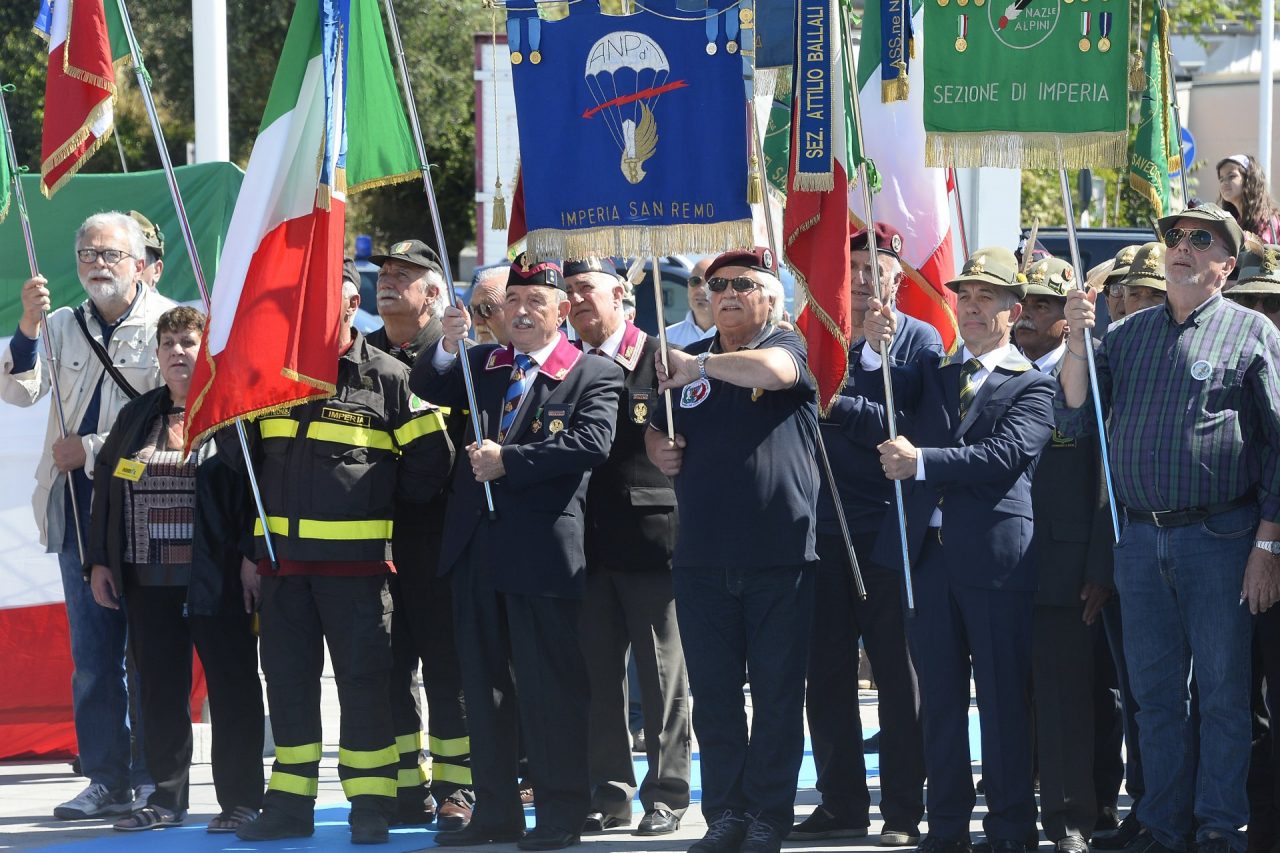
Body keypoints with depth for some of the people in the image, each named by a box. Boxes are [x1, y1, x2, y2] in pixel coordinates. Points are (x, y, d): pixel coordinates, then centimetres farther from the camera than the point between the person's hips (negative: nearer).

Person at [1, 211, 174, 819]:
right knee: (93, 654, 6)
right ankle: (107, 782, 11)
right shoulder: (62, 327, 13)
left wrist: (93, 449, -11)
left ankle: (155, 782, 5)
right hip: (79, 511, 5)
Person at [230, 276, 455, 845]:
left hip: (356, 560, -4)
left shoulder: (387, 377, -1)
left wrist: (384, 505, 2)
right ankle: (290, 803, 14)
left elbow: (430, 456, 2)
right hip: (281, 557, 5)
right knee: (287, 678, 8)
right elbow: (238, 452, 16)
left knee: (362, 679, -2)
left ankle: (371, 804, 3)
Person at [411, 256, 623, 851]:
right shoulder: (483, 365, 15)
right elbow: (427, 390, 5)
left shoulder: (594, 376, -3)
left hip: (543, 549, -6)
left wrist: (508, 460, -18)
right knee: (483, 683, 10)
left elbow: (591, 443, -16)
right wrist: (447, 345, -14)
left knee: (551, 685, -3)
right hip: (477, 547, 6)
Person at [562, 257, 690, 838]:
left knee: (661, 674, 2)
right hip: (587, 542, 4)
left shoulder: (661, 359, -1)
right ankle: (609, 794, 13)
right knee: (598, 674, 7)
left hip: (650, 535, -4)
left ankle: (667, 794, 7)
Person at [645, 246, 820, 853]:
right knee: (713, 695, 7)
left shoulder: (787, 347, 0)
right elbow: (658, 429, 25)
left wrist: (703, 365, -25)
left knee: (777, 694, 0)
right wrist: (657, 448, 4)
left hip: (780, 554, -4)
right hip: (702, 558, 4)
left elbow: (774, 370, -25)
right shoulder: (688, 361, 14)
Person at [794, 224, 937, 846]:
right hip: (826, 530, 4)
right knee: (827, 673, 6)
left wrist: (840, 405, -18)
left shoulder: (919, 341, 1)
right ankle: (841, 804, 15)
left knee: (898, 673, 0)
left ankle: (903, 811, 4)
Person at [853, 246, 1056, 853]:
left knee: (1003, 699, -2)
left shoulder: (1031, 387, 2)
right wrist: (876, 352, -16)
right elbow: (882, 411, 2)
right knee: (939, 697, 8)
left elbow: (1006, 454, -14)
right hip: (930, 554, 5)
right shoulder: (930, 375, 18)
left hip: (995, 555, -5)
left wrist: (922, 460, -19)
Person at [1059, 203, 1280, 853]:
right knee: (1155, 693, 9)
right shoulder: (1126, 336, 13)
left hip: (1220, 537, -4)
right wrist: (1076, 344, -6)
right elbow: (1075, 420, 9)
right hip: (1140, 540, 4)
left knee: (1222, 691, 0)